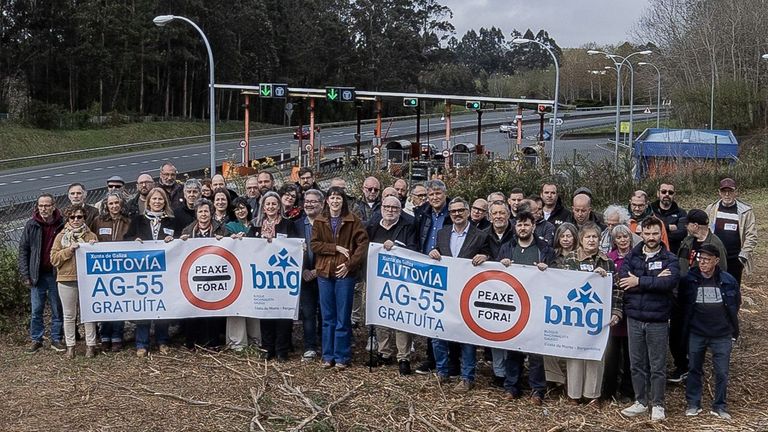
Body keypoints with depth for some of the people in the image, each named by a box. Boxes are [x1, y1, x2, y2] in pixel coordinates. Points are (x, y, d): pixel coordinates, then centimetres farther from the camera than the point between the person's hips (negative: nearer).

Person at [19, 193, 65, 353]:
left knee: (57, 309, 7)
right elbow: (23, 250, 2)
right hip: (37, 274, 1)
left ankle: (56, 340, 17)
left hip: (56, 274, -1)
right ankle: (36, 340, 17)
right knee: (36, 310, 5)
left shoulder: (62, 225, -2)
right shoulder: (31, 225, 0)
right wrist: (25, 274, -4)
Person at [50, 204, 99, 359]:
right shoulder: (61, 236, 6)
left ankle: (90, 345, 11)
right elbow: (54, 259, 0)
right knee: (69, 315, 6)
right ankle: (70, 346, 14)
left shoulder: (91, 236, 7)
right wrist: (69, 250, -13)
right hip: (66, 280, 0)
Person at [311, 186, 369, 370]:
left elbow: (363, 243, -6)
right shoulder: (319, 221, 7)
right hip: (324, 272, 3)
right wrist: (336, 248, -12)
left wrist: (350, 264, -14)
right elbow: (314, 245, -1)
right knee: (327, 317, 9)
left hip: (345, 272, -2)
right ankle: (328, 355, 17)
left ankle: (342, 357, 10)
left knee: (343, 317, 2)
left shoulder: (353, 220, -1)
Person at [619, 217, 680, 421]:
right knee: (637, 364, 11)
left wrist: (639, 281, -19)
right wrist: (654, 281, -17)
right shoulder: (632, 256, 6)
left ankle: (658, 405, 17)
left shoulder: (669, 259, -1)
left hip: (658, 319, -3)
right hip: (634, 318, 3)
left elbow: (670, 282, -21)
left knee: (657, 366, 5)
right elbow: (623, 278, -13)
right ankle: (641, 402, 24)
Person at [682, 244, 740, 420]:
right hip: (696, 334, 1)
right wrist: (685, 329, 4)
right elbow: (683, 305, 6)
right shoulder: (689, 280, -5)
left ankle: (719, 406, 19)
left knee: (721, 372, 5)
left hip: (722, 335, 0)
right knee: (694, 369, 9)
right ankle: (693, 404, 22)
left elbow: (735, 305, 8)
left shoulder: (728, 281, -5)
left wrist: (734, 330, 10)